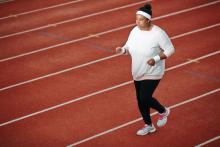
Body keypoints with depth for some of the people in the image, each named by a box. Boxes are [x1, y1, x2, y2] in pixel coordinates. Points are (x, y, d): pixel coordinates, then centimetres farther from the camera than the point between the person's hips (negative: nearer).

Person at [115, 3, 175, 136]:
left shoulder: (158, 33, -21)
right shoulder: (135, 31, -3)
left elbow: (170, 49, -14)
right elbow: (129, 47, 7)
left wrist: (156, 59, -26)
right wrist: (122, 50, -15)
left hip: (152, 73, -6)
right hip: (138, 73, 6)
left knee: (145, 98, -12)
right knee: (141, 100, 13)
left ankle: (163, 111, 20)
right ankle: (149, 126, 33)